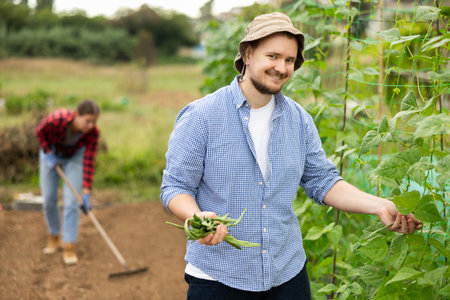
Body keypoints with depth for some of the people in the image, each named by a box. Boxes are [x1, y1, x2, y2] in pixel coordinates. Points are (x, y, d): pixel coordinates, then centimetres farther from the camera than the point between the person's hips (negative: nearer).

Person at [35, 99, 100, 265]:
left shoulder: (93, 133, -32)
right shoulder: (56, 119, -38)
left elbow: (89, 162, -28)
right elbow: (39, 131, -16)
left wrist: (87, 193, -30)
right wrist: (48, 153, -17)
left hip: (75, 156, 0)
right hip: (51, 152, 0)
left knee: (72, 201, -12)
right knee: (49, 199, 2)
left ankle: (69, 248, -6)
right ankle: (54, 239, 25)